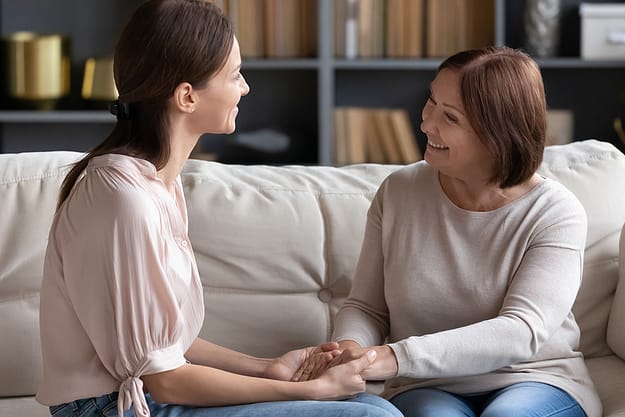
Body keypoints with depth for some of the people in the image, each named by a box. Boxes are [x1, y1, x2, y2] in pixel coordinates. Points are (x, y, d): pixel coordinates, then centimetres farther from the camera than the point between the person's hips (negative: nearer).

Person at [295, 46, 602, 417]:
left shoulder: (556, 214, -9)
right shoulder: (398, 192, 2)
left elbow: (520, 333, -21)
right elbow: (366, 306, 6)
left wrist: (396, 357, -32)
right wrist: (349, 348, -20)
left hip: (538, 382, -1)